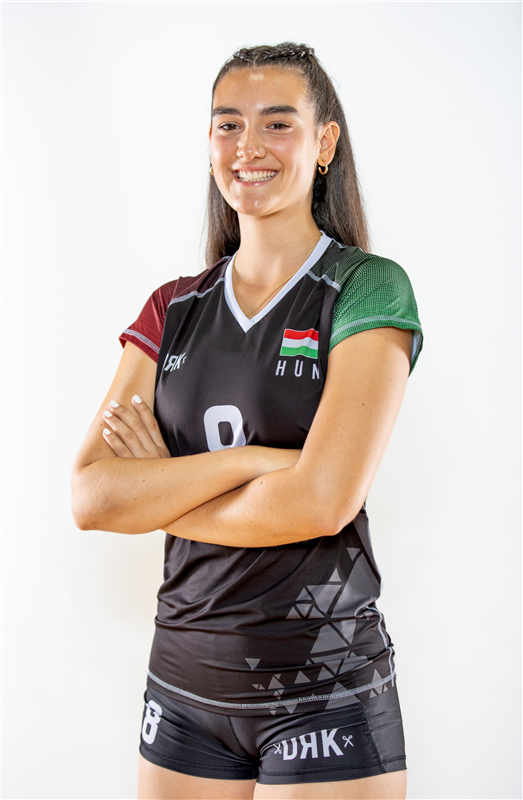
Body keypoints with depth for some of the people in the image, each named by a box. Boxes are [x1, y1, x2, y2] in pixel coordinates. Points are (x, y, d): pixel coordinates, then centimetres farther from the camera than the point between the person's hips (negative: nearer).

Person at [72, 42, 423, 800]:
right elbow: (90, 496, -5)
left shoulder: (369, 288, -8)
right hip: (184, 679, 5)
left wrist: (156, 488, -6)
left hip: (326, 691, -4)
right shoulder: (174, 309, 6)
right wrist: (250, 458, -16)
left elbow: (322, 500, -19)